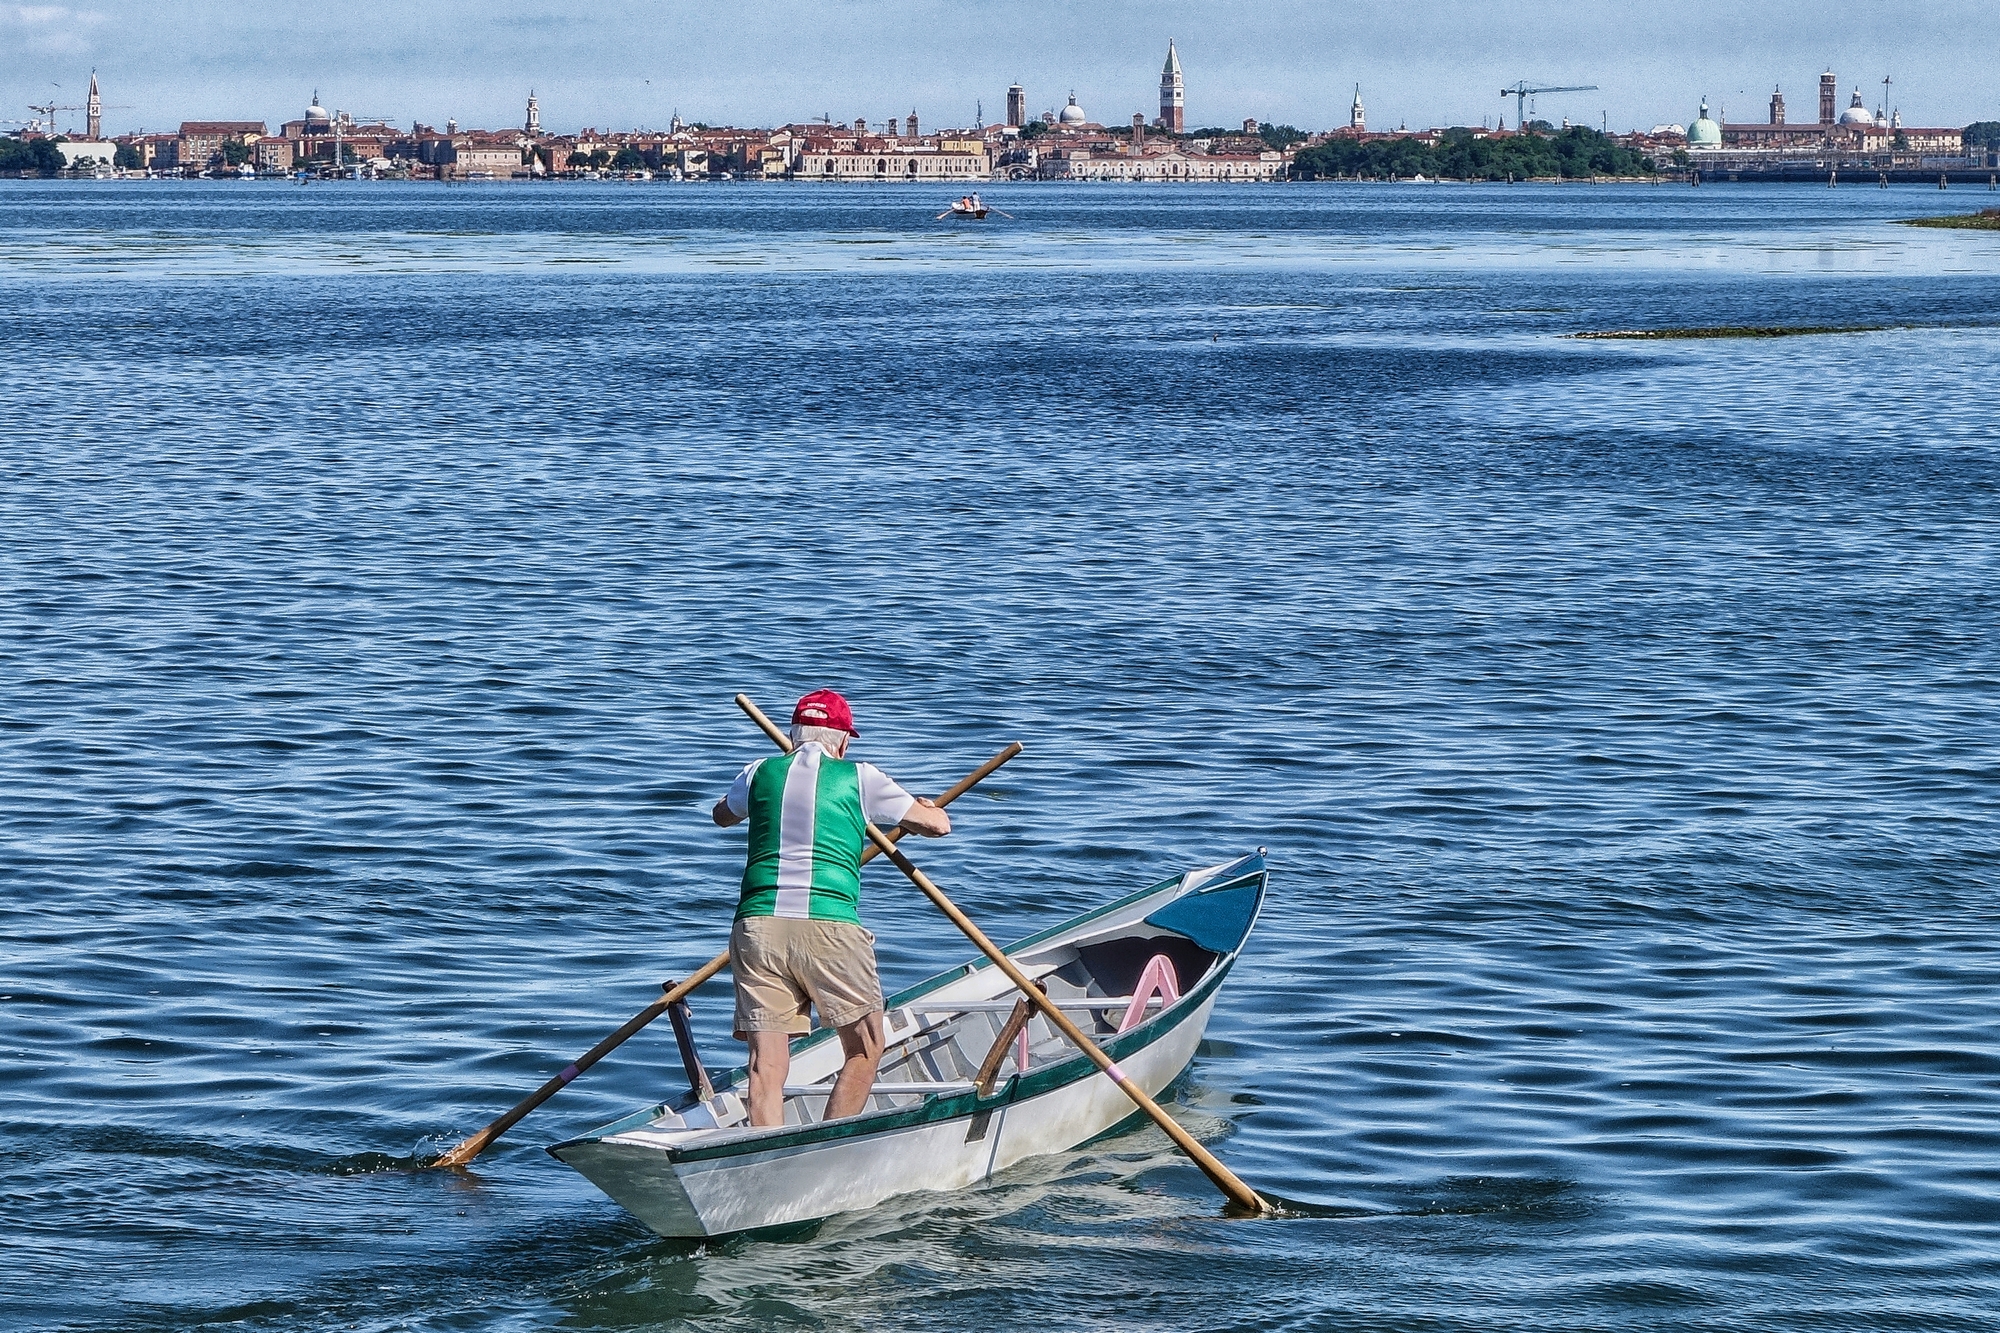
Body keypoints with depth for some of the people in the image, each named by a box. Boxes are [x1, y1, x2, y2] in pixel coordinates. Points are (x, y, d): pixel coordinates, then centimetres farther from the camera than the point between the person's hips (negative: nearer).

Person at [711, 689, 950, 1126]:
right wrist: (924, 806, 40)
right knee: (864, 1053, 11)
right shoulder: (859, 779, 8)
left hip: (757, 924, 3)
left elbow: (722, 816, 39)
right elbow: (938, 825, 17)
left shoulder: (760, 773, 16)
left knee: (767, 1065, 1)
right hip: (831, 926, -3)